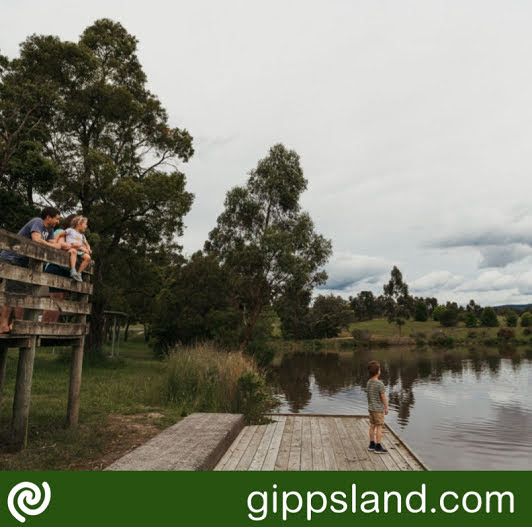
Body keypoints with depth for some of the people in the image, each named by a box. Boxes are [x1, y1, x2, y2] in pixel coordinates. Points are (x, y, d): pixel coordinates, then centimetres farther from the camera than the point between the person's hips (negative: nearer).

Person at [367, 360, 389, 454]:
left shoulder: (369, 382, 3)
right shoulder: (380, 384, -20)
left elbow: (372, 396, 8)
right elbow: (383, 397, -15)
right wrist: (386, 408, -2)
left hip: (371, 408, 7)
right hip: (378, 409, -7)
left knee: (372, 426, 13)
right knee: (379, 427, 1)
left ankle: (372, 444, 21)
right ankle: (378, 447, 6)